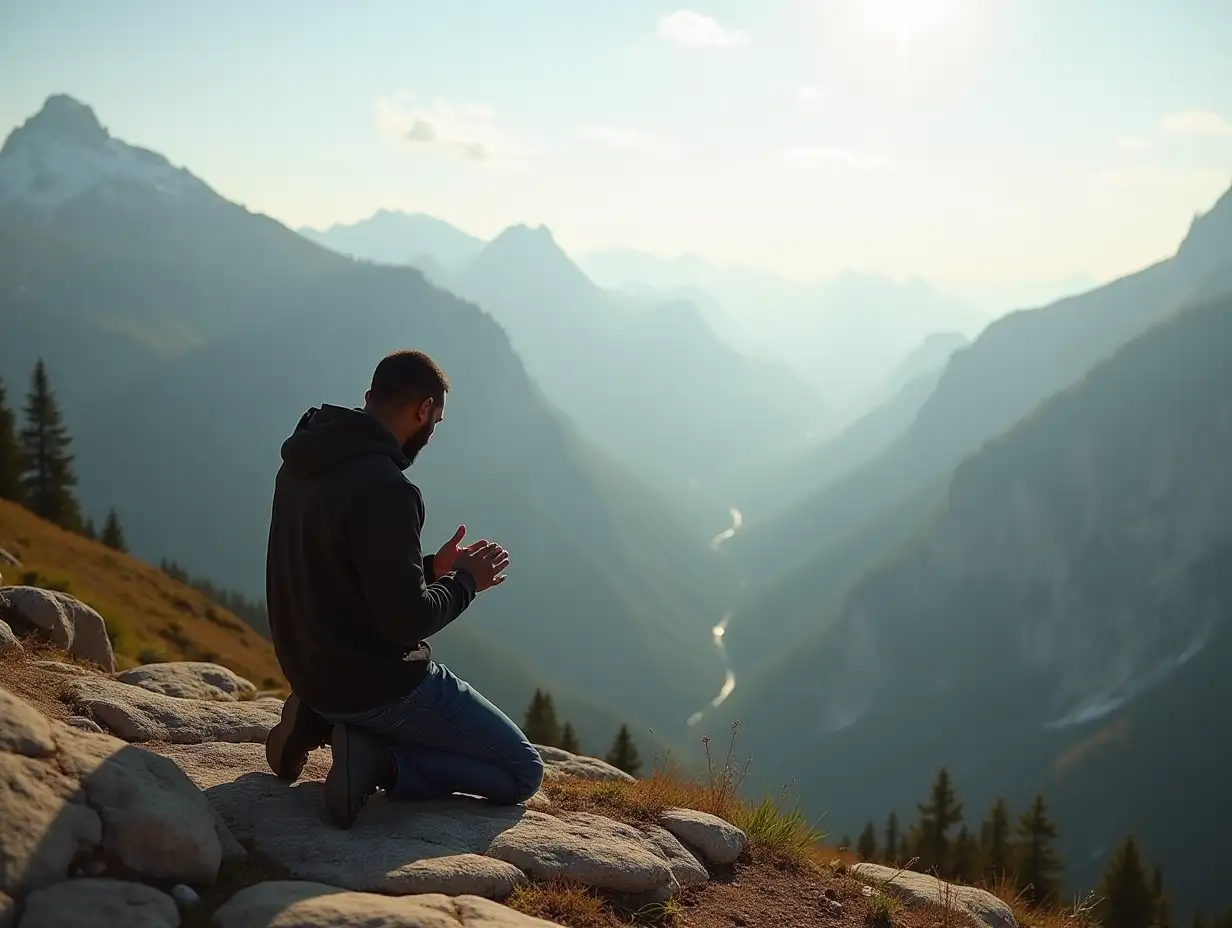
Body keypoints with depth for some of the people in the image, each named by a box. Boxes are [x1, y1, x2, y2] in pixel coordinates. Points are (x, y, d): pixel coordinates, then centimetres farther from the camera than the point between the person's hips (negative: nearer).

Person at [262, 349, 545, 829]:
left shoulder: (300, 466, 4)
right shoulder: (383, 489, -25)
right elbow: (406, 622, -24)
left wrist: (431, 566, 12)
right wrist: (465, 581, -6)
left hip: (313, 672, 9)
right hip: (378, 684, -9)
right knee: (522, 773, 4)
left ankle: (324, 722, 11)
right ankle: (378, 758, -11)